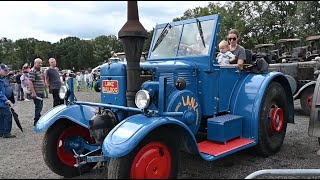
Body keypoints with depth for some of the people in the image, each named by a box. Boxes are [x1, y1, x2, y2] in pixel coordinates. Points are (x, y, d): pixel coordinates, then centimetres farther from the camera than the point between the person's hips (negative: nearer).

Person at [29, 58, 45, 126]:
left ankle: (38, 119, 28)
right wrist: (33, 93, -23)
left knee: (40, 106, 16)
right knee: (38, 106, -6)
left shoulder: (40, 70, 17)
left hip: (41, 92, 9)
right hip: (36, 93, -9)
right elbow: (30, 82, -19)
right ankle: (36, 122, 2)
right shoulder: (32, 71, -12)